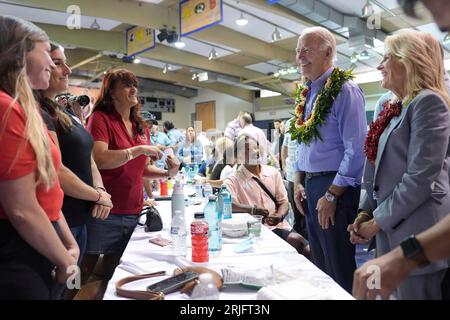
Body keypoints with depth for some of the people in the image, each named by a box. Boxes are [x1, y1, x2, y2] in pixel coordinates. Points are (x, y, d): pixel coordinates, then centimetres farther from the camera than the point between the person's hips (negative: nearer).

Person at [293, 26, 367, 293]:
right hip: (311, 186, 8)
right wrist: (299, 181, 11)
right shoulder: (308, 93, 12)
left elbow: (356, 150, -19)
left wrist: (332, 195, -18)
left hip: (335, 187, -8)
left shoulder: (345, 90, -13)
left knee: (339, 269, 6)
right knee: (319, 265, 19)